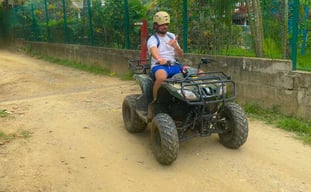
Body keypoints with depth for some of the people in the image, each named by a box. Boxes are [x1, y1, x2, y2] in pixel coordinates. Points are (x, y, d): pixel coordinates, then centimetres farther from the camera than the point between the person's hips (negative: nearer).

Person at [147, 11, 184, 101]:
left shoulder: (172, 36, 16)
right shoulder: (152, 39, -3)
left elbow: (180, 55, 12)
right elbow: (153, 51, -28)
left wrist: (175, 46, -11)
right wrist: (159, 59, -51)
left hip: (174, 65, 5)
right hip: (159, 66, -5)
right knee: (162, 77, -43)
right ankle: (155, 100, -21)